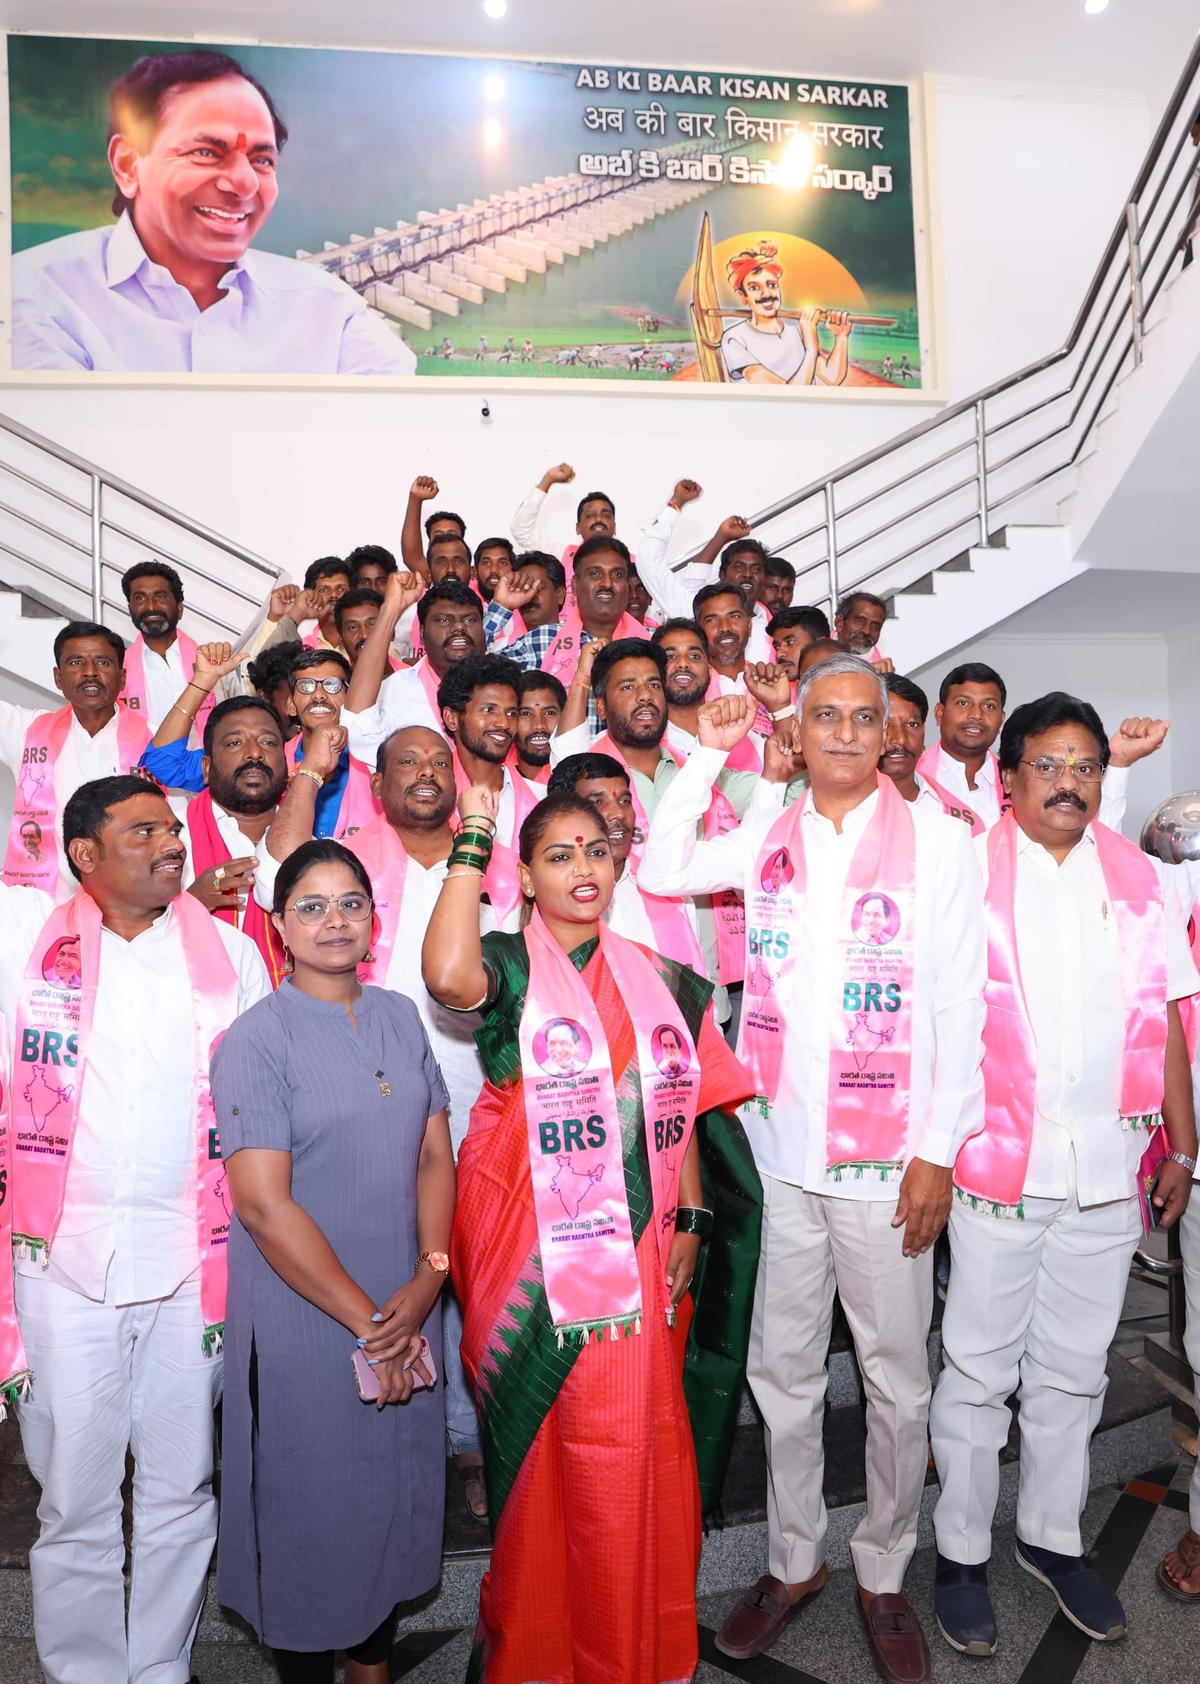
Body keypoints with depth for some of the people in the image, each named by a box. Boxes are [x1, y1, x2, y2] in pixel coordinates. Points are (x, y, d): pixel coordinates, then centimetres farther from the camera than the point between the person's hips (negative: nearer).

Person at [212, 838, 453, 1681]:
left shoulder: (401, 1017, 4)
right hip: (304, 1320, -5)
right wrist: (365, 1320, -16)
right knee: (312, 1509, 10)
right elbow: (262, 1203, -17)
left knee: (396, 1494, 18)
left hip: (407, 1309, 5)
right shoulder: (256, 1040, -13)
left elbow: (436, 1154, 4)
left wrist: (427, 1281, -9)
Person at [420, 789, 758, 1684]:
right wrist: (471, 839, -21)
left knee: (632, 1455, 10)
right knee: (546, 1456, 8)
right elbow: (447, 974, -30)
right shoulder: (509, 966, -5)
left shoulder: (658, 979, 9)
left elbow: (682, 1111, 12)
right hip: (534, 1255, -3)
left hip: (634, 1252, 4)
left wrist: (688, 1221, 3)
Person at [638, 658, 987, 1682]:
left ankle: (884, 1575, 33)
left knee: (897, 1382, 10)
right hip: (778, 1148, 3)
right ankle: (795, 1561, 36)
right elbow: (660, 871, 7)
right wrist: (709, 754, 2)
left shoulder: (937, 842, -3)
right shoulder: (768, 836, 6)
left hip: (887, 1158, -2)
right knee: (783, 1371, 15)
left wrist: (938, 1151, -8)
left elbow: (960, 1008, -4)